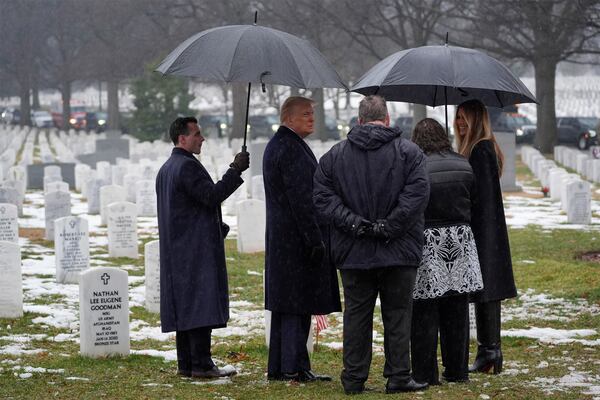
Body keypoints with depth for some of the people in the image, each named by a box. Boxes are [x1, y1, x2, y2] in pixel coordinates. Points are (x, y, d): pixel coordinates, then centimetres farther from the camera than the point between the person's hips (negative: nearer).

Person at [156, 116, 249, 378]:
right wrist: (235, 170, -16)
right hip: (198, 248, -10)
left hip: (177, 249, 10)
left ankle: (186, 364, 11)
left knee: (184, 306, 10)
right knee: (201, 305, -10)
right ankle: (201, 364, -12)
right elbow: (212, 195, -21)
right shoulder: (188, 166, -14)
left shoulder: (166, 169, 19)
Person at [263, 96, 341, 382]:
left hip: (280, 238, 10)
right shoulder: (292, 149, -16)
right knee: (298, 304, -7)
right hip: (298, 238, -10)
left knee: (285, 303, 12)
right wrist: (315, 240, -20)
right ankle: (293, 368, -5)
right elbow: (301, 200, -20)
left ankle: (278, 367, 16)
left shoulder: (274, 145, 18)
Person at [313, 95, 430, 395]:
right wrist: (389, 226, -12)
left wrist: (353, 223, -9)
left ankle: (354, 379, 10)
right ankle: (398, 376, 6)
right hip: (399, 252, -2)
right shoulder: (409, 151, -2)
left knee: (356, 315, 8)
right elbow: (417, 193, -13)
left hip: (353, 254, 2)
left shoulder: (335, 155, 6)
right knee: (398, 314, 6)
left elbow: (323, 197, -3)